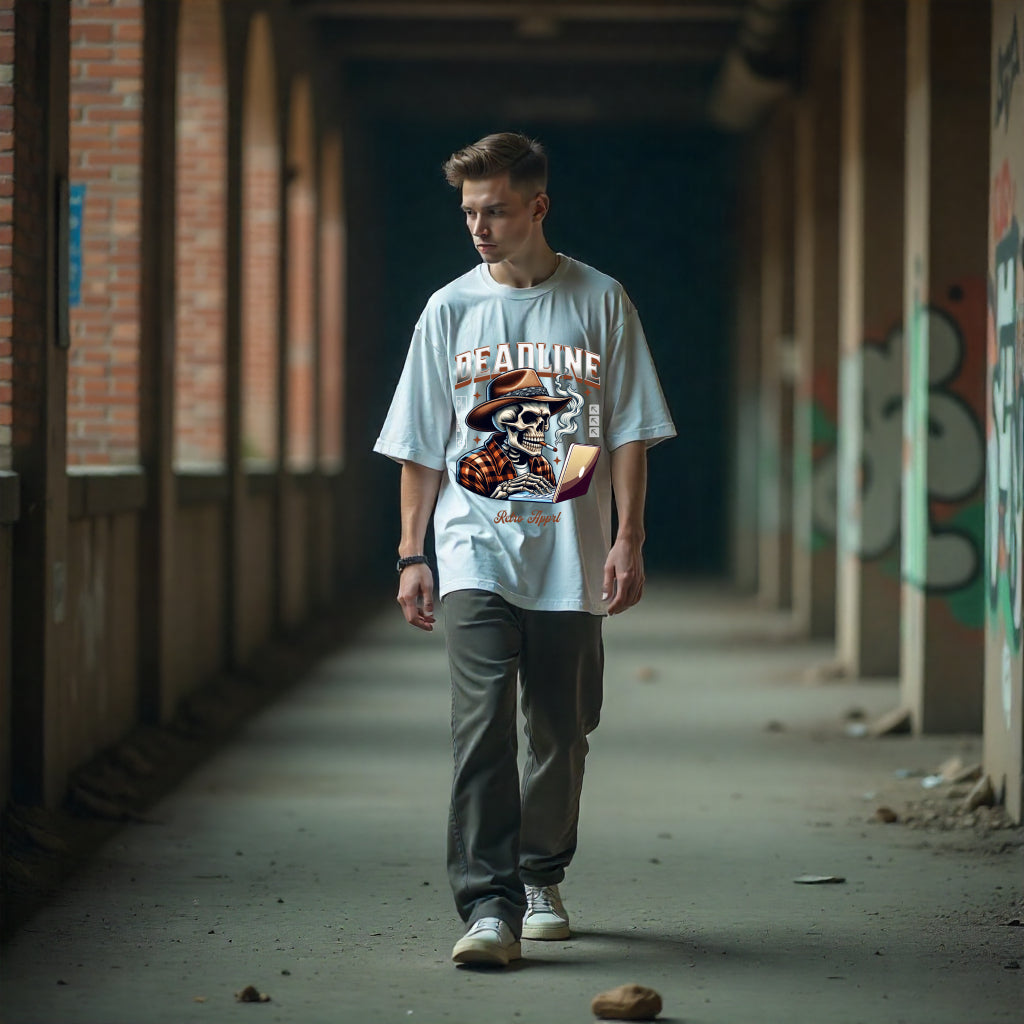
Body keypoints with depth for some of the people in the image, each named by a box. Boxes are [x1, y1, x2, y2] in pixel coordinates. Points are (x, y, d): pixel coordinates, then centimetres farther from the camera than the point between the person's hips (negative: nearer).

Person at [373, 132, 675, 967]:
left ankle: (543, 879, 28)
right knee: (482, 724, -15)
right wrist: (411, 554, 4)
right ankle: (489, 905, -18)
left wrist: (627, 540, -4)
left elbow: (629, 431, 5)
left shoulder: (600, 302, 5)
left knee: (560, 731, 8)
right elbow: (420, 448, 10)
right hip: (475, 552, 0)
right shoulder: (450, 310, 7)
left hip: (570, 556, 1)